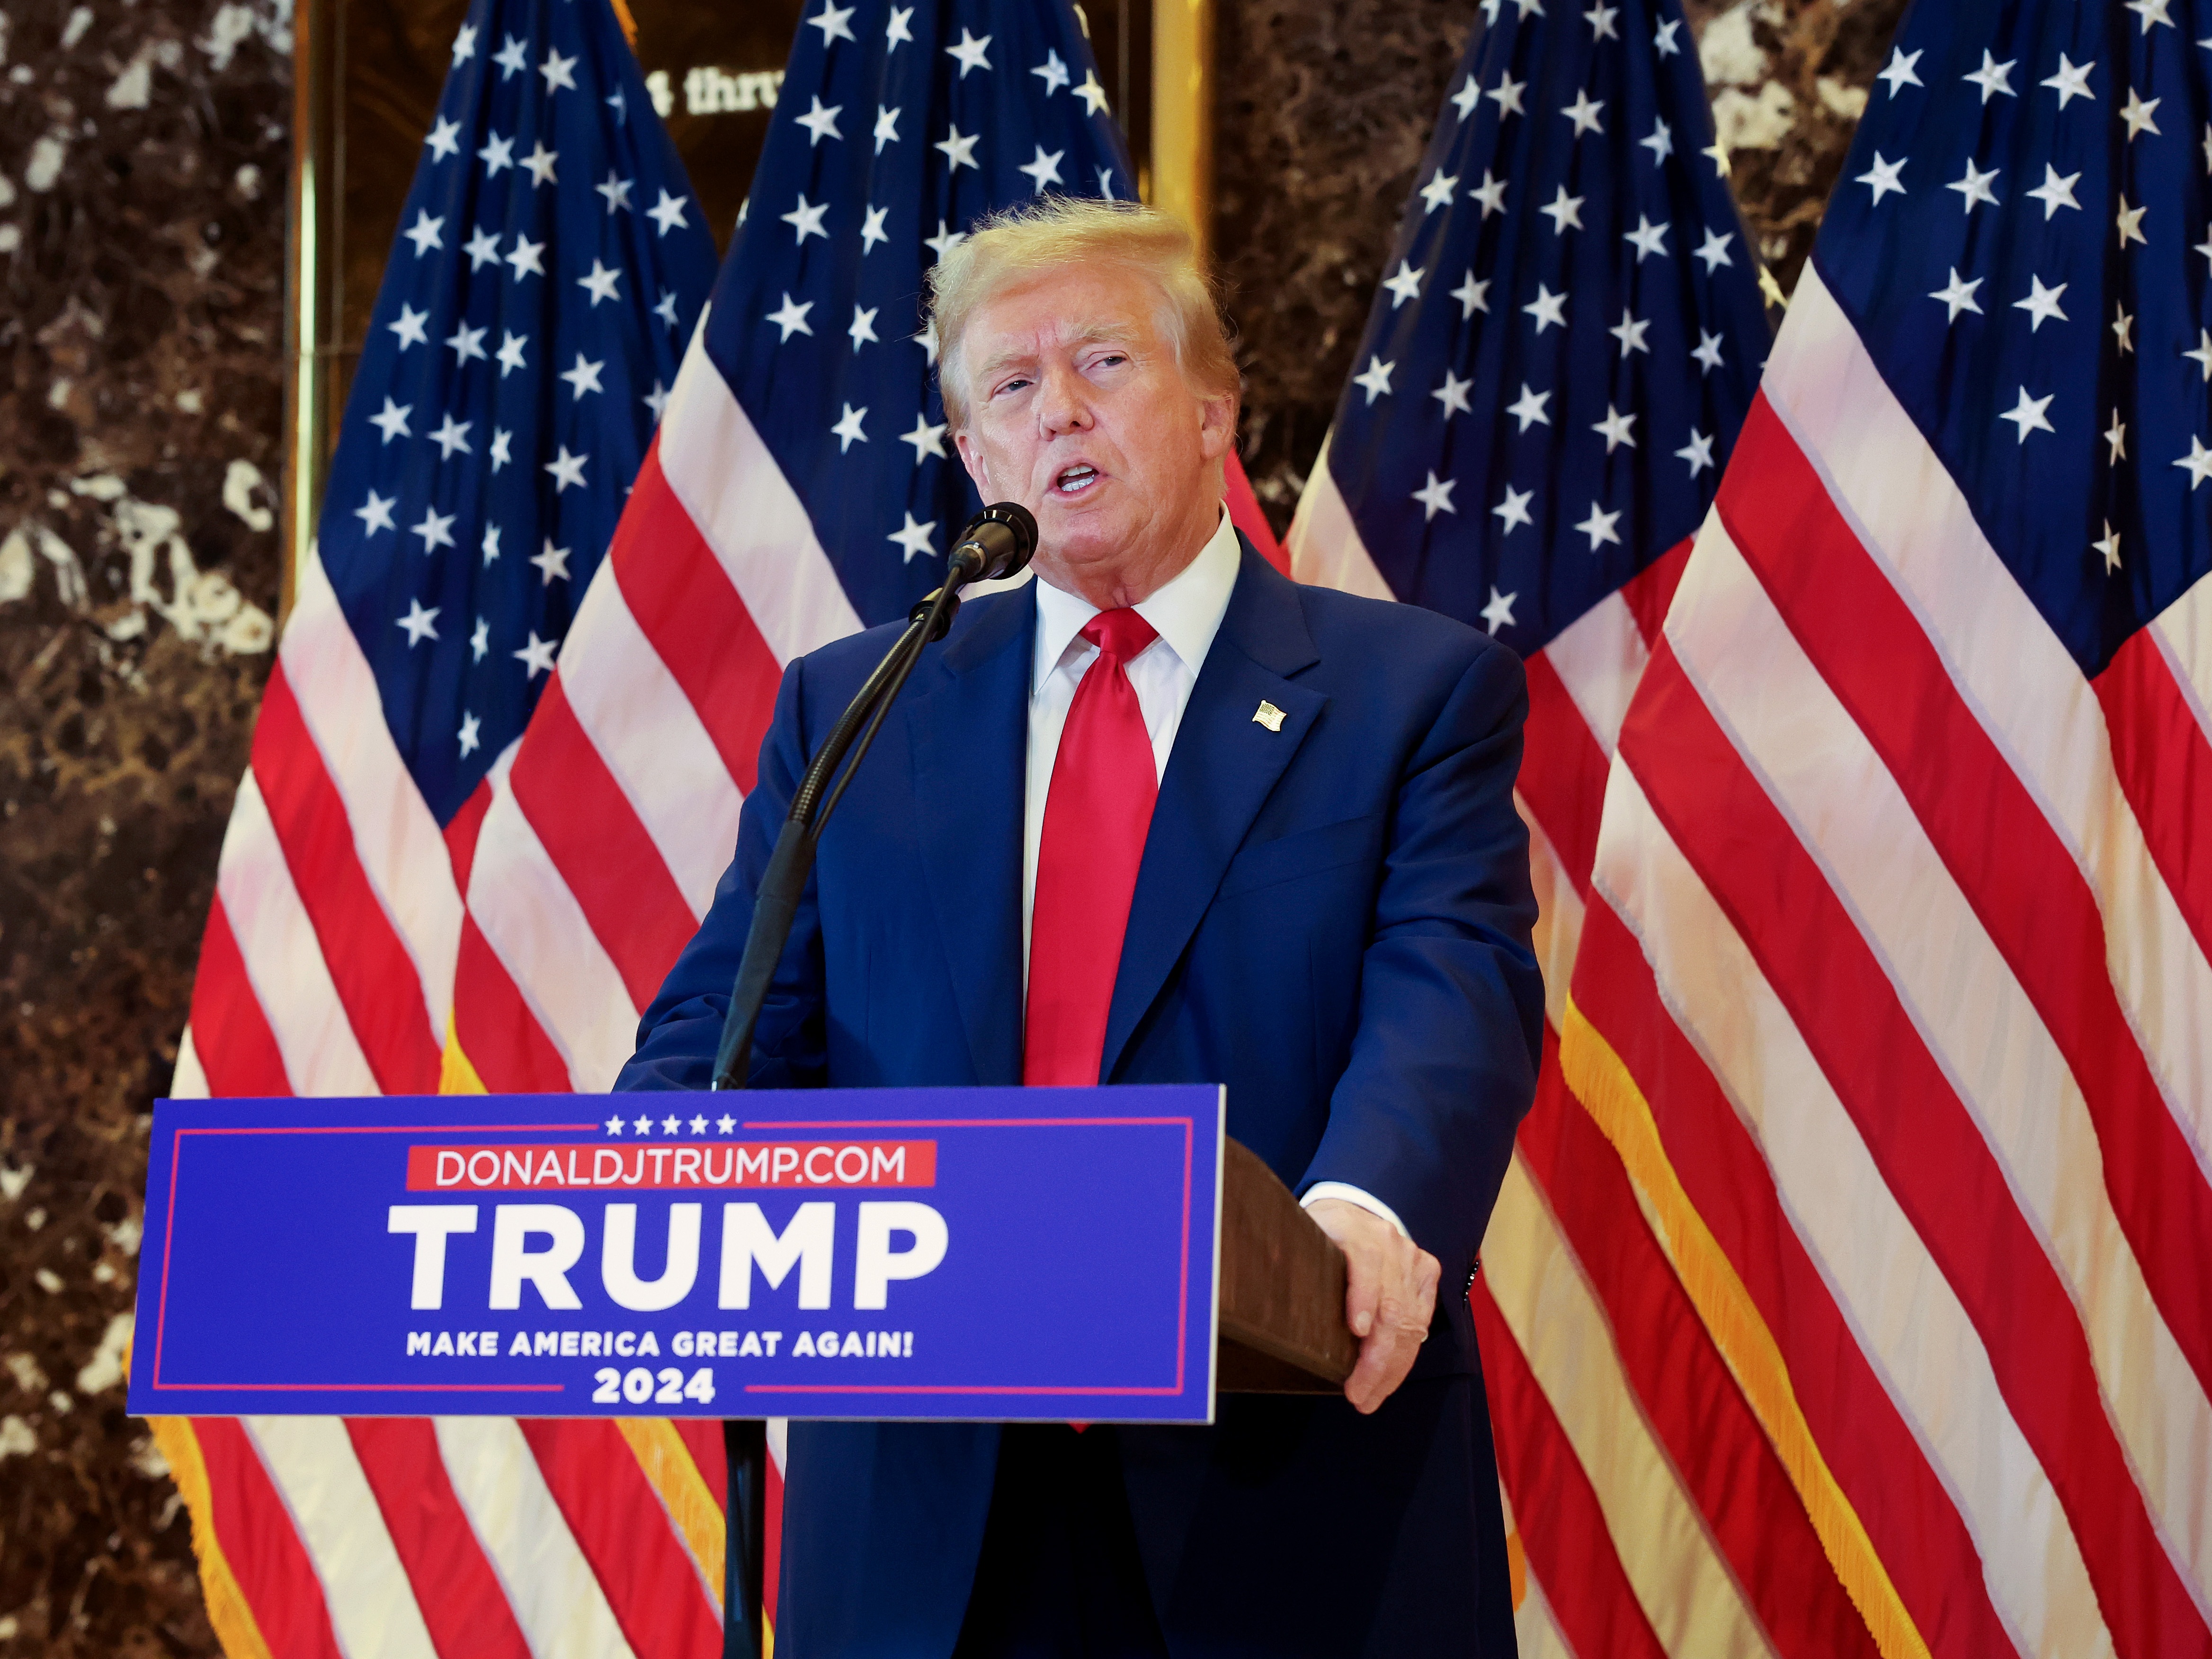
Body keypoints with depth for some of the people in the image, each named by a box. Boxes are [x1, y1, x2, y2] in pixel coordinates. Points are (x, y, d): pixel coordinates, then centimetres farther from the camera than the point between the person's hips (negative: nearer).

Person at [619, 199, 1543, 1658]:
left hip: (1294, 1496, -2)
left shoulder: (1417, 690, 5)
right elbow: (739, 1021, 8)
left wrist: (1365, 1206, -32)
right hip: (925, 1509, 2)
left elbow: (1453, 992, -10)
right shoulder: (850, 711, 14)